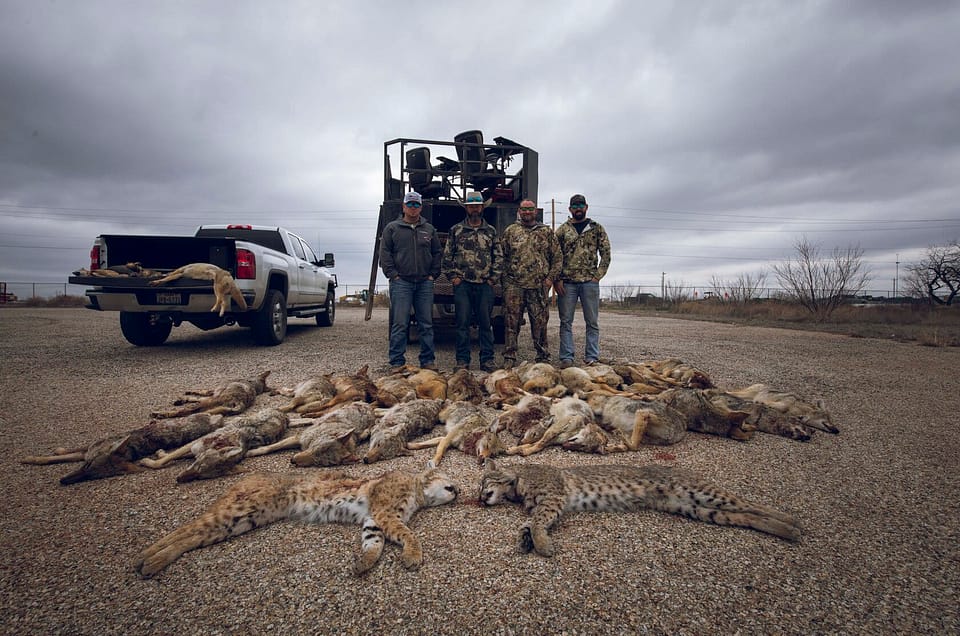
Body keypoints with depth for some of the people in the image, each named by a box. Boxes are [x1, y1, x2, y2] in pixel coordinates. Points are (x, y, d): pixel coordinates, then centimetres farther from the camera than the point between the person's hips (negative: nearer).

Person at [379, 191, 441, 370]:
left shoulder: (429, 229, 15)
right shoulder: (392, 228, 8)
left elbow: (437, 253, 17)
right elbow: (385, 253, 3)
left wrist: (433, 274, 6)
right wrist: (393, 274, -6)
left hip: (425, 283, 3)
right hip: (401, 282, -3)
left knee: (426, 324, 5)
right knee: (399, 324, -4)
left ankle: (428, 360, 13)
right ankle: (397, 362, 3)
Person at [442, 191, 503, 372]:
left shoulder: (491, 231, 11)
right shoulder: (456, 230, 8)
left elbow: (499, 256, 10)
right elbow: (447, 256, 7)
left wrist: (493, 278, 2)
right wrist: (452, 276, 0)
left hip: (485, 284, 1)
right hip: (462, 283, -1)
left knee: (485, 323, 5)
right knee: (463, 322, 1)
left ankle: (487, 360, 13)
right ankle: (462, 360, 9)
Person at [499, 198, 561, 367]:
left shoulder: (547, 232, 11)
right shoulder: (510, 231, 10)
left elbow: (557, 257, 11)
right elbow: (501, 255, 10)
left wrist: (551, 277, 1)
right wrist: (505, 277, 2)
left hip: (539, 286, 0)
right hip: (514, 285, 0)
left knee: (540, 322, 4)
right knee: (511, 322, -1)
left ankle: (543, 357, 16)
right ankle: (509, 358, 7)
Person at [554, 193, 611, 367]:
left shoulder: (597, 228, 8)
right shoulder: (562, 230, 8)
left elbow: (606, 254, 6)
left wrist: (598, 275, -4)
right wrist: (557, 279, -5)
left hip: (590, 281, 0)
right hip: (567, 282, 0)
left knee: (592, 322, 4)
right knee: (566, 322, 2)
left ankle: (592, 358, 11)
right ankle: (566, 358, 8)